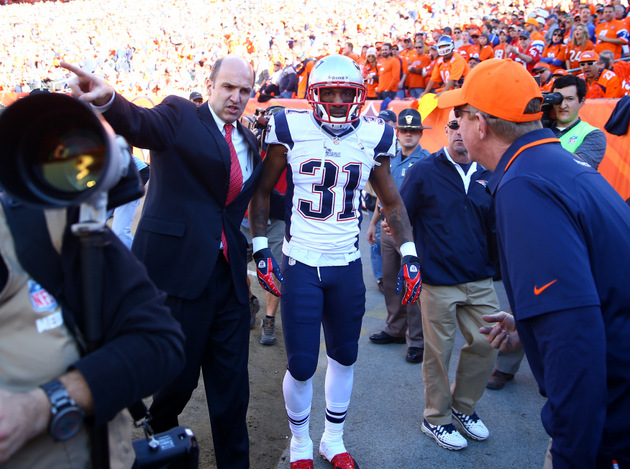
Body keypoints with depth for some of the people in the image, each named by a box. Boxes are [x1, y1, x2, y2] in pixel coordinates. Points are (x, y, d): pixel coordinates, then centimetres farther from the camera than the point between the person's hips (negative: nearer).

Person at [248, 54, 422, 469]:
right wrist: (261, 249, -4)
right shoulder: (291, 130, -6)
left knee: (344, 357, 14)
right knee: (302, 365, 2)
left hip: (348, 266, 3)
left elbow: (392, 202, 11)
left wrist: (409, 254, 2)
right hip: (301, 264, -3)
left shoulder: (373, 138, 2)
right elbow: (262, 190, 3)